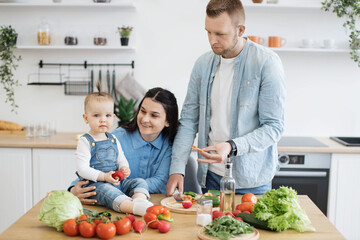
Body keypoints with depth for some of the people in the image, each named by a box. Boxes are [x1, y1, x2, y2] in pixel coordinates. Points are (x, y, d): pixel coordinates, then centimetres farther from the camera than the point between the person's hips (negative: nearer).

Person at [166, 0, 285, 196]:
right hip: (210, 175, 4)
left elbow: (273, 127, -13)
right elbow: (188, 121, 3)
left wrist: (231, 147, -27)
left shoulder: (267, 63, -12)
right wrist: (177, 169, -7)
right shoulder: (203, 64, 2)